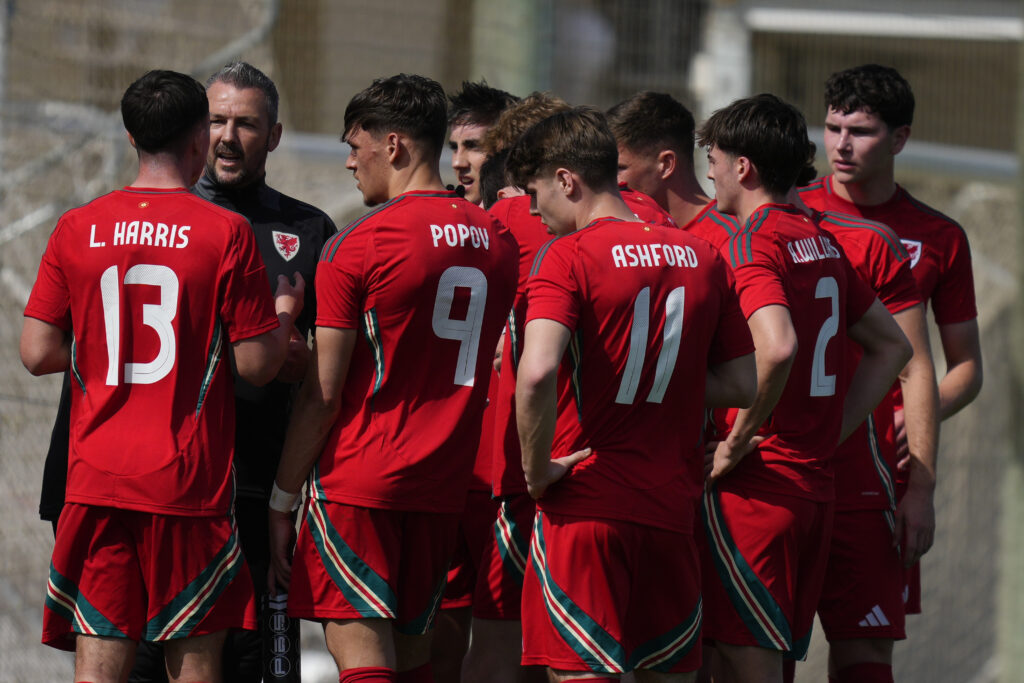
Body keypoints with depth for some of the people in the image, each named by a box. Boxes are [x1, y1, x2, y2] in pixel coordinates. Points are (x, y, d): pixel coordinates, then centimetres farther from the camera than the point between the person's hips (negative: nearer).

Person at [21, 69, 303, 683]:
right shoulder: (226, 233, -5)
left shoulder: (78, 229, 4)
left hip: (96, 479, 3)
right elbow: (258, 364, -4)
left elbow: (38, 352, 4)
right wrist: (285, 311, 16)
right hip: (190, 483, -3)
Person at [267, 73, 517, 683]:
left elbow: (322, 397, -9)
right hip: (445, 488, 6)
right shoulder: (497, 240, 9)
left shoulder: (356, 246, -9)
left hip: (357, 482, -6)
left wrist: (281, 502, -2)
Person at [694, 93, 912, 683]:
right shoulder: (822, 242, 14)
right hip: (816, 484, 8)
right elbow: (894, 346, 21)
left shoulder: (751, 243, -12)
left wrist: (736, 443, -17)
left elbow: (777, 348, -29)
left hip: (755, 482, -8)